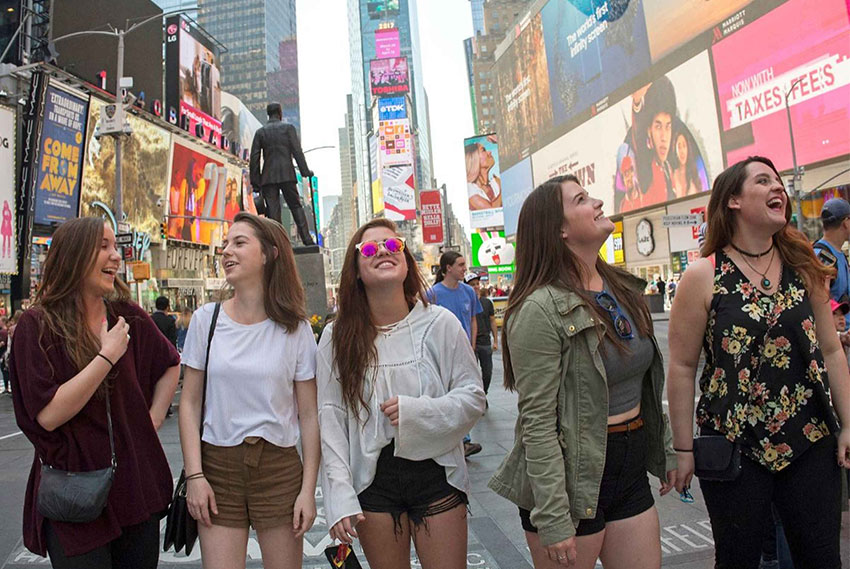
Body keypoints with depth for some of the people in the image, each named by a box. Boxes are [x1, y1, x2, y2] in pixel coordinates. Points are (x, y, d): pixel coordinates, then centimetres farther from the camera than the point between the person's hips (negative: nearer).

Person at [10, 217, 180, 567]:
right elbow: (48, 415, -19)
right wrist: (108, 356, -19)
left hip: (137, 483, 4)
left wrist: (153, 418, 4)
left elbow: (171, 365, 16)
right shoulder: (37, 326, -11)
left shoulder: (128, 316, 1)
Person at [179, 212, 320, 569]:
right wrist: (194, 476, -4)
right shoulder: (207, 318, -1)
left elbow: (309, 415, -2)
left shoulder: (296, 329, -4)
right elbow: (190, 404, 2)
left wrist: (308, 490, -5)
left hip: (279, 468, 0)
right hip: (217, 464, 1)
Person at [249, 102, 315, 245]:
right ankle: (307, 239, -6)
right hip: (287, 174, -1)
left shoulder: (260, 132, 11)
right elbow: (297, 151, -2)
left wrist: (255, 180, 8)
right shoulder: (288, 128, 5)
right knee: (296, 206, 4)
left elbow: (254, 157, 6)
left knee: (272, 210, 0)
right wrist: (305, 171, 1)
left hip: (268, 177, 2)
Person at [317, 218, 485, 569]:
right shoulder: (337, 337, -3)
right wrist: (339, 497, -8)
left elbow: (473, 397, -3)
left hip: (436, 473, 0)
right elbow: (330, 419, -4)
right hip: (373, 479, 1)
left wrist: (415, 411, -18)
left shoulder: (440, 323, -5)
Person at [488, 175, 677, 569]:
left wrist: (666, 449, 17)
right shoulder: (540, 308, -20)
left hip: (631, 467, 7)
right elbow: (537, 423, -21)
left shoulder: (624, 289, 5)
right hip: (571, 475, -7)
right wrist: (553, 520, -20)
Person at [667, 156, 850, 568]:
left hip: (810, 441, 4)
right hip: (733, 446, -3)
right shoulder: (702, 276, -9)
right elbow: (682, 367, -8)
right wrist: (684, 449, -7)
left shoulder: (804, 268, 4)